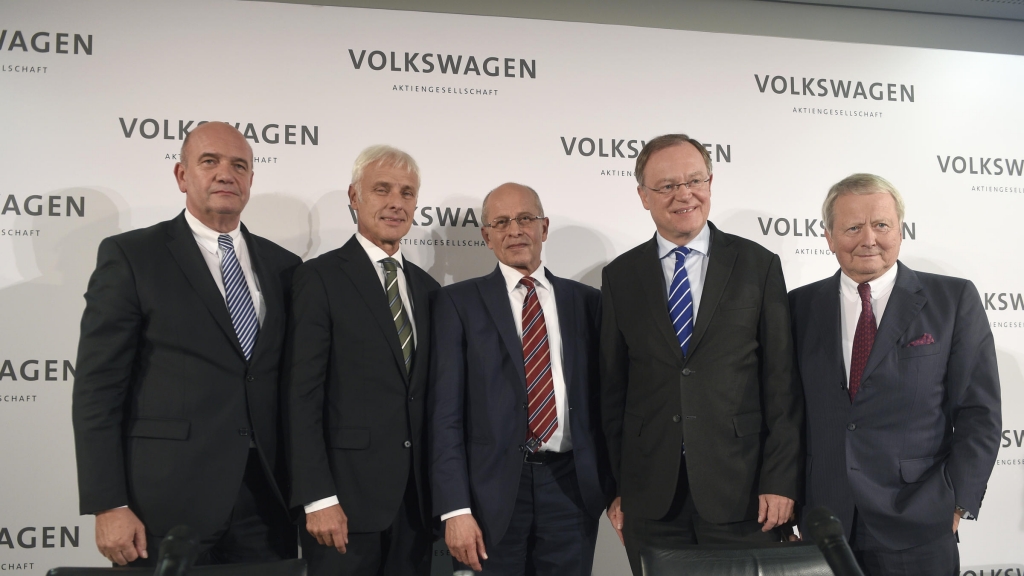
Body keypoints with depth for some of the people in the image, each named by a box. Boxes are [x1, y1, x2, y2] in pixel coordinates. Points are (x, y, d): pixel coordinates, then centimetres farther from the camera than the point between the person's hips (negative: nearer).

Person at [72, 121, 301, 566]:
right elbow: (97, 389, -5)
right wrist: (108, 506, -11)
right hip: (166, 505, -3)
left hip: (267, 501, 4)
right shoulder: (131, 255, -1)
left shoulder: (282, 265, 10)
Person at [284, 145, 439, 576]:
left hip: (416, 499, 5)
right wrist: (317, 498, -16)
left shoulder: (426, 287, 13)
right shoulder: (320, 277, -6)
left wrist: (440, 492, 11)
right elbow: (302, 396, -11)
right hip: (347, 493, -5)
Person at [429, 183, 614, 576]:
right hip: (492, 487, -2)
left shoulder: (586, 301, 9)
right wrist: (455, 509, -10)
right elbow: (446, 411, -3)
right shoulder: (460, 301, 2)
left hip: (571, 487, 2)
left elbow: (603, 400, 9)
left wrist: (616, 488, 4)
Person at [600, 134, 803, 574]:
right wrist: (614, 487, 4)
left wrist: (780, 481, -6)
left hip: (741, 489, -1)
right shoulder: (619, 277, 5)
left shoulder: (758, 266, 1)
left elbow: (781, 383, -1)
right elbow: (612, 389, 6)